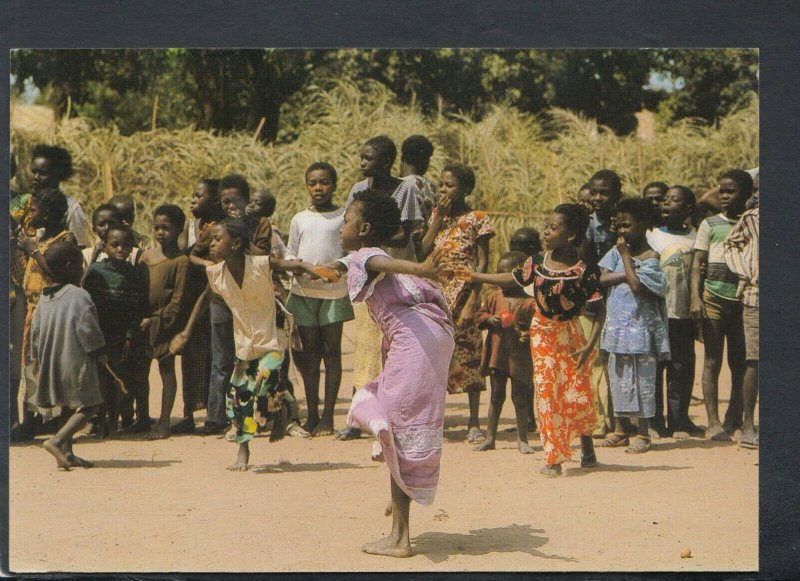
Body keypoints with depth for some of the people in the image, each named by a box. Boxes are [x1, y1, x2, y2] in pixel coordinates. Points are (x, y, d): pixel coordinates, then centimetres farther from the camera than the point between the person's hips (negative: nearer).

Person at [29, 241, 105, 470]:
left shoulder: (44, 297, 9)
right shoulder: (78, 295, -14)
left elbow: (35, 331, 12)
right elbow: (87, 328, -19)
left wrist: (39, 361, 20)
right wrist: (99, 352, -5)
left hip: (51, 363, 8)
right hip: (76, 361, -8)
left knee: (69, 407, 18)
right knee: (87, 406, -4)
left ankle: (66, 454, 15)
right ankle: (57, 440, -21)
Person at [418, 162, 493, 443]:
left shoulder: (477, 219, -3)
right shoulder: (437, 215, 12)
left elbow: (483, 262, -6)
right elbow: (422, 253, 3)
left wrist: (472, 301, -14)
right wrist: (438, 219, -4)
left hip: (462, 293, -4)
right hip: (436, 291, 4)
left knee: (467, 355, -1)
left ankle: (474, 423, 5)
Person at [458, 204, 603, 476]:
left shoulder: (584, 271, -15)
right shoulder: (536, 264, -4)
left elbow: (599, 309, -11)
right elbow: (512, 278, 13)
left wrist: (590, 345, -18)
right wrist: (474, 276, 10)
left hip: (570, 335, -3)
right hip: (542, 334, 3)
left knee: (578, 393, -2)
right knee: (546, 391, -2)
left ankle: (587, 446, 24)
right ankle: (553, 458, 4)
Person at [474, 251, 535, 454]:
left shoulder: (528, 302, -7)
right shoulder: (494, 297, 5)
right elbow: (479, 316, 11)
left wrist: (527, 335, -23)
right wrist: (490, 319, -8)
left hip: (519, 357, -3)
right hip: (497, 354, 3)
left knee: (520, 398, 5)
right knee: (496, 396, 11)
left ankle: (522, 439, 16)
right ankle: (490, 437, 18)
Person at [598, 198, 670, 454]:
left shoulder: (651, 257, -8)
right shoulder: (617, 251, 10)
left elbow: (637, 285, -22)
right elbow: (604, 278, -1)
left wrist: (626, 257, -15)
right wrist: (628, 273, -12)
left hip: (640, 328, -6)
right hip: (616, 325, 6)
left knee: (641, 380, -2)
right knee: (617, 378, 11)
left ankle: (643, 434, 4)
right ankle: (619, 431, 21)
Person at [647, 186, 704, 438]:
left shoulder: (695, 237, 10)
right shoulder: (651, 235, 3)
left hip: (684, 313, 2)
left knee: (682, 369, 6)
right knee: (653, 367, -1)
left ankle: (679, 420, 15)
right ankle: (655, 422, 6)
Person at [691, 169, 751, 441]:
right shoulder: (710, 225, 6)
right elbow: (697, 263, 2)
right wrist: (696, 297, -9)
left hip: (744, 301, 2)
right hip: (714, 298, -2)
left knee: (740, 364, 6)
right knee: (712, 360, -3)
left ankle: (734, 418, 18)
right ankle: (713, 422, -4)